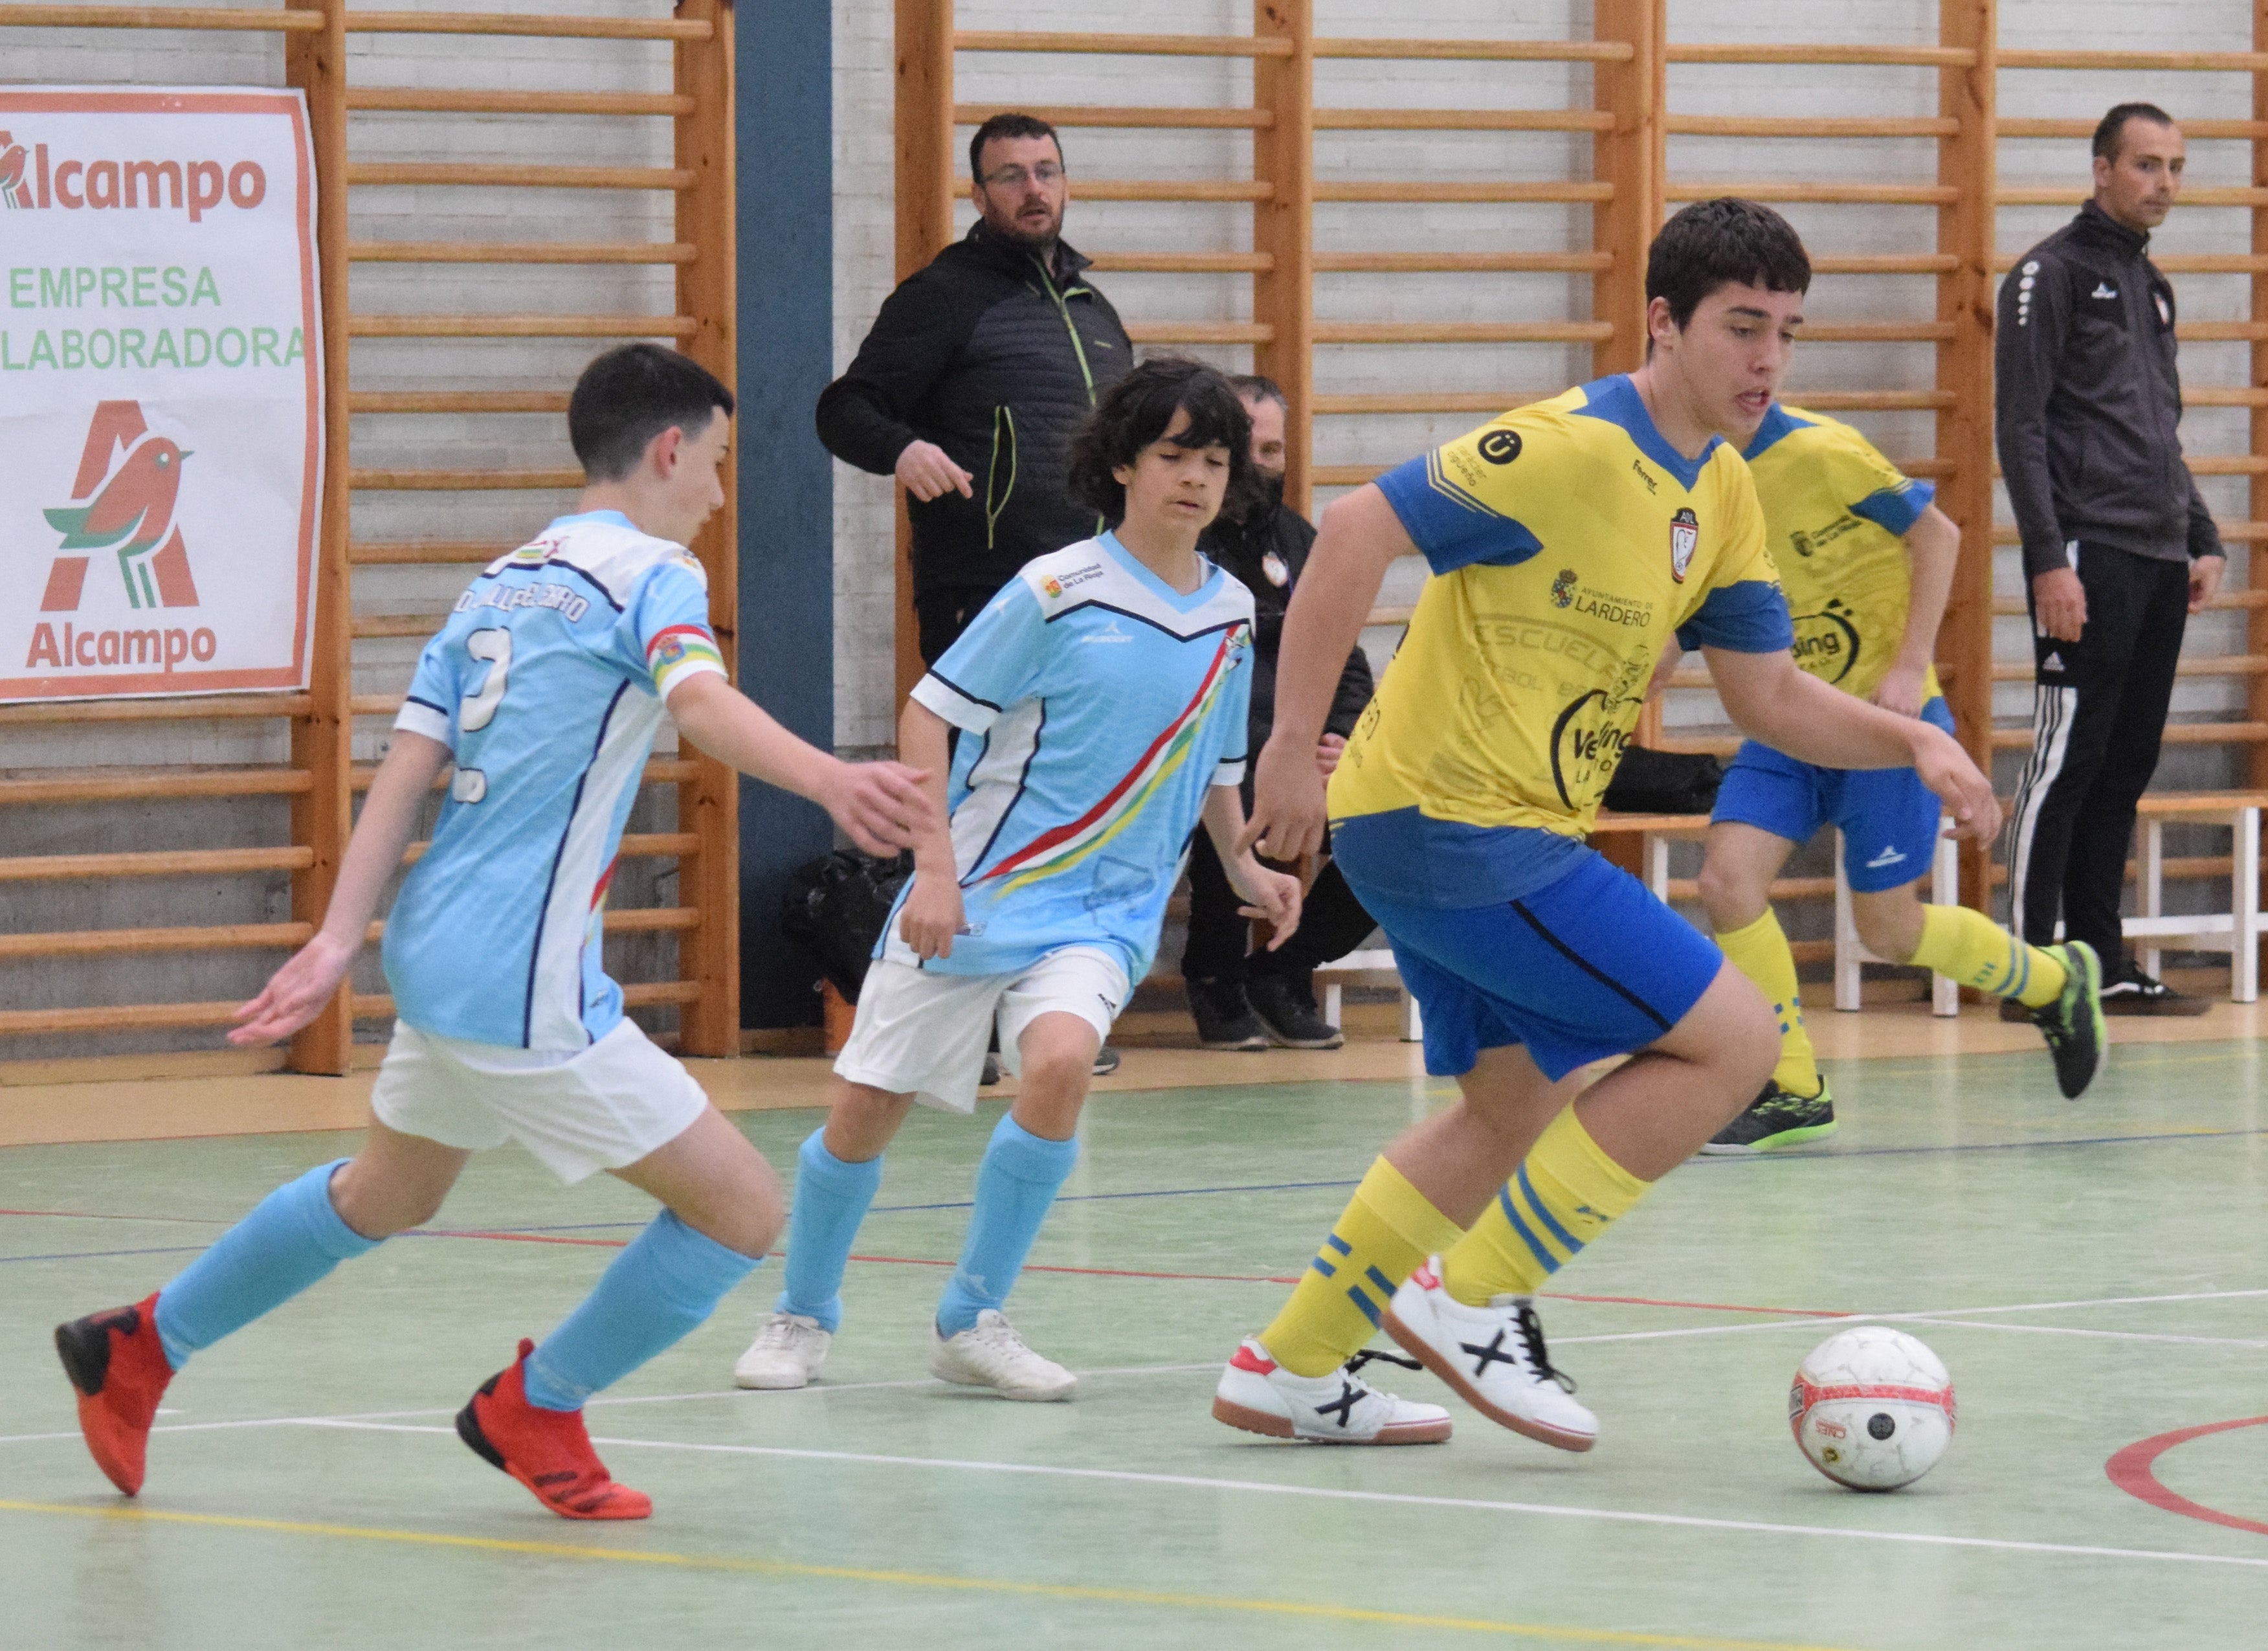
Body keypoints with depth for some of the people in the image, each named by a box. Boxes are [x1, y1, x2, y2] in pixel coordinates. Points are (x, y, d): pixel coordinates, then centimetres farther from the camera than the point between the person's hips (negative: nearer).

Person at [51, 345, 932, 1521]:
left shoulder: (500, 583, 14)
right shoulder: (651, 572, -10)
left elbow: (408, 764, 7)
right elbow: (701, 703, -31)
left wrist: (340, 939, 3)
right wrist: (830, 780, -48)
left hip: (439, 948, 9)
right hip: (523, 985, -9)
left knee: (389, 1193, 33)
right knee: (740, 1211, -2)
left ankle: (142, 1347, 42)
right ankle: (536, 1407, 13)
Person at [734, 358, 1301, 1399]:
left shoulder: (1230, 613, 5)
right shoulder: (1058, 591, -11)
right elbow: (928, 711, -10)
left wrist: (1244, 868, 9)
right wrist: (935, 867, -16)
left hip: (1104, 911, 3)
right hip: (975, 896, -3)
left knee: (1059, 1061, -26)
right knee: (865, 1109, -1)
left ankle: (972, 1323, -10)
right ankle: (804, 1315, 25)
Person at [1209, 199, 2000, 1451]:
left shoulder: (1723, 494, 9)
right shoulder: (1569, 451, -20)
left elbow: (1770, 698, 11)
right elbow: (1356, 531, -23)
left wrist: (1914, 742, -6)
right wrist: (1293, 747, -24)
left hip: (1473, 830, 10)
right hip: (1453, 823, -10)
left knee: (1512, 1110, 25)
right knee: (1730, 1042, -11)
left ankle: (1288, 1370, 33)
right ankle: (1473, 1300, -5)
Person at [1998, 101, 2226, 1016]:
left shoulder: (2151, 286, 20)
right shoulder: (2052, 273, -4)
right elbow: (2020, 428, -9)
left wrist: (2203, 540, 18)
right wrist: (2049, 559, -16)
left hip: (2159, 563, 8)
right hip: (2089, 560, -8)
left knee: (2126, 766, 8)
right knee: (2067, 758, -9)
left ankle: (2104, 966, 11)